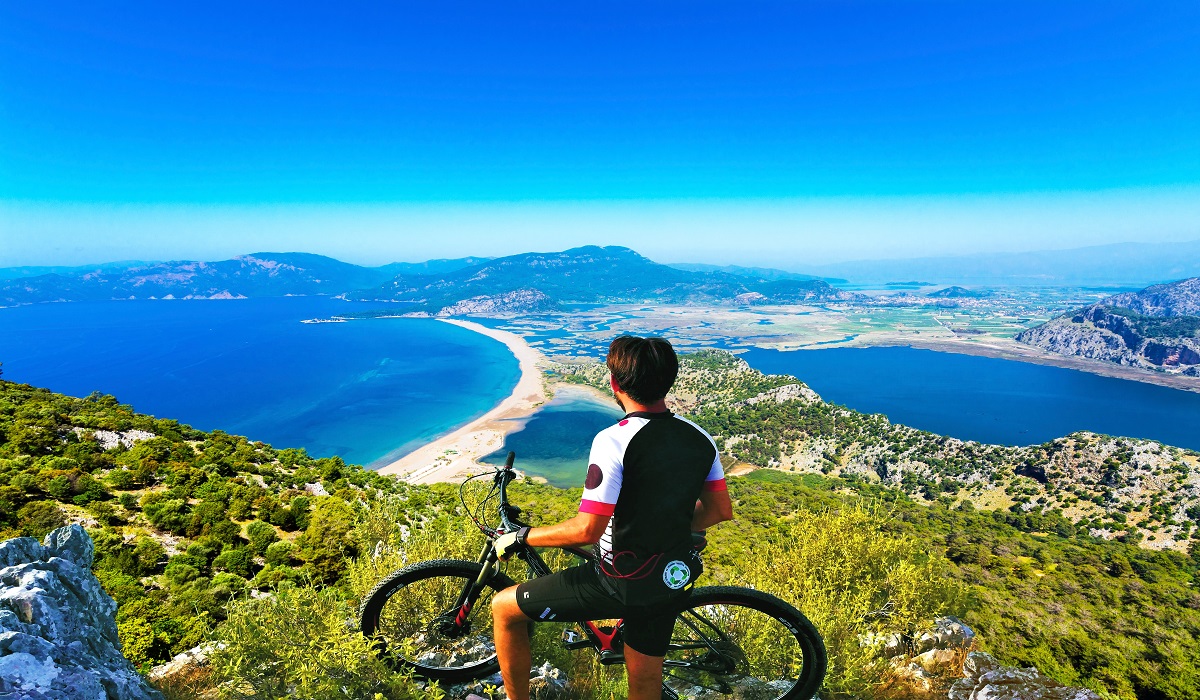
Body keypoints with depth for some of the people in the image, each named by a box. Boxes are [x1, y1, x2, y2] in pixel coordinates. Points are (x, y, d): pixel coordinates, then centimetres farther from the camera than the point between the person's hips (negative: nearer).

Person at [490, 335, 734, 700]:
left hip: (622, 582, -7)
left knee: (504, 607, 11)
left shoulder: (614, 440, -22)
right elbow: (721, 510, 7)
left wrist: (520, 537, -10)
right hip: (672, 578, 7)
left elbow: (587, 530, -25)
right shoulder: (700, 438, -2)